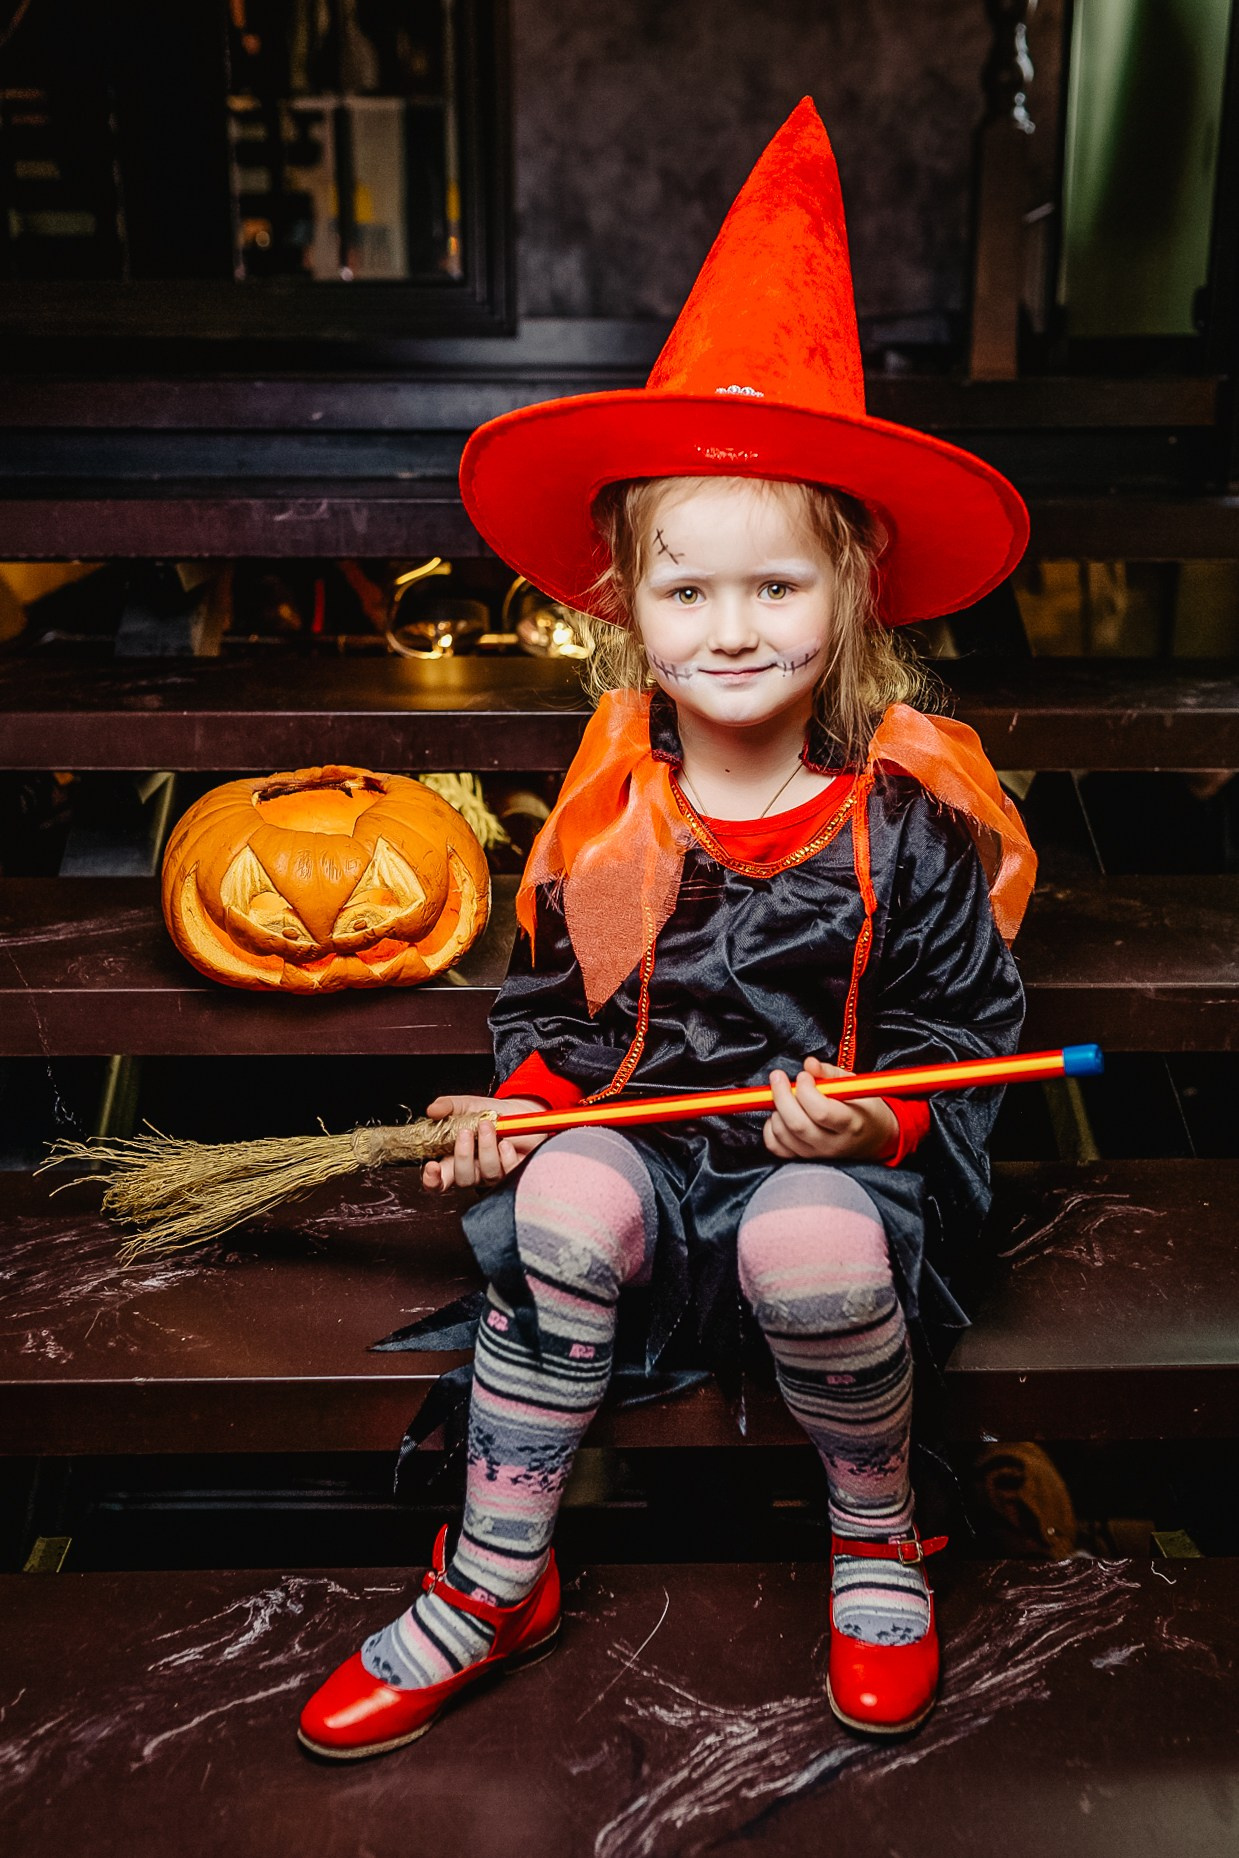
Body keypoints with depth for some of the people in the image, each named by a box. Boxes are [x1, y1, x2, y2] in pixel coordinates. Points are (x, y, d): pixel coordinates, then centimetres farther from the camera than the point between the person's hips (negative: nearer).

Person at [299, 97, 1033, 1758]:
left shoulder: (909, 818, -8)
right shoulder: (604, 818, -1)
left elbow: (966, 1030, -2)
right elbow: (552, 1001, 11)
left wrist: (877, 1120, -21)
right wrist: (522, 1099, -8)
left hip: (844, 1169, -2)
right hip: (643, 1136, 3)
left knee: (814, 1240, -33)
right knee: (560, 1201, -26)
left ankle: (876, 1537, 0)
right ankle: (496, 1584, -7)